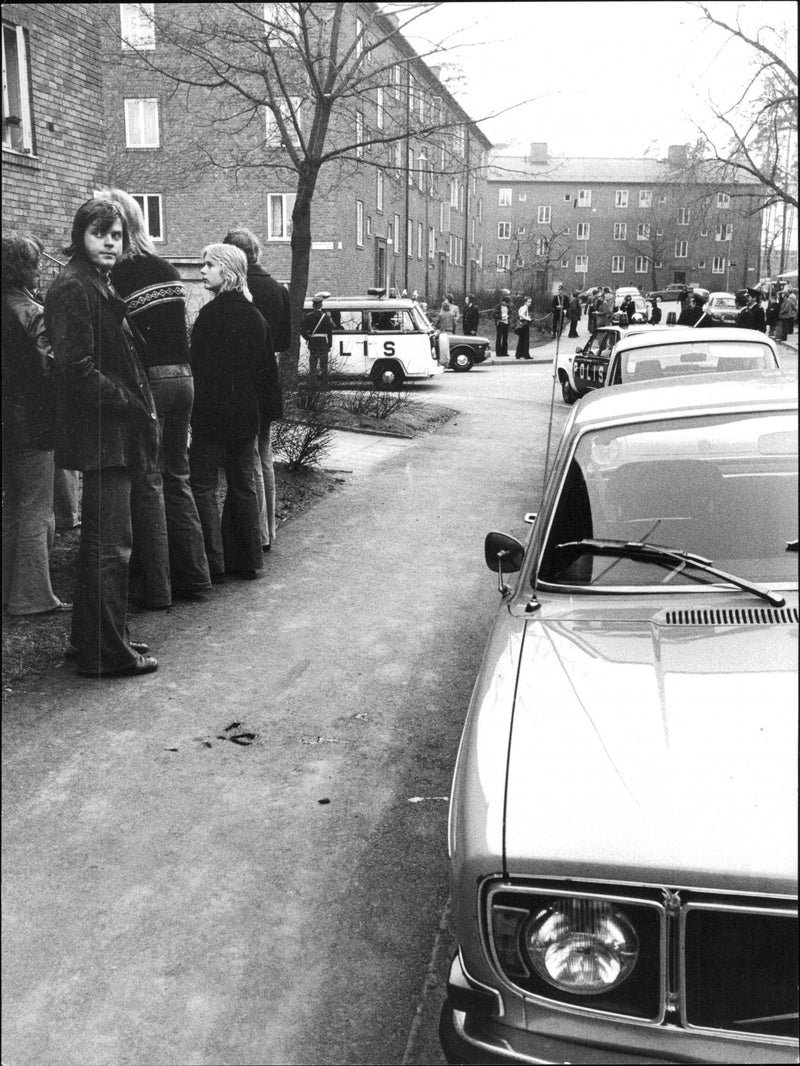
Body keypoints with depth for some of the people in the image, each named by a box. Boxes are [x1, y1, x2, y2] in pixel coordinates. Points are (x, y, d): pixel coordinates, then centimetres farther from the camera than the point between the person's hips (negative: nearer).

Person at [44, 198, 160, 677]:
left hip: (114, 431, 10)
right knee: (111, 543, -6)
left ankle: (92, 637, 27)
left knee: (103, 540, 16)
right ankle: (107, 652, 2)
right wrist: (135, 404, -17)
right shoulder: (73, 289, -12)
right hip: (101, 434, -10)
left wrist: (140, 407, 9)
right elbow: (78, 368, -21)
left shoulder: (101, 287, 18)